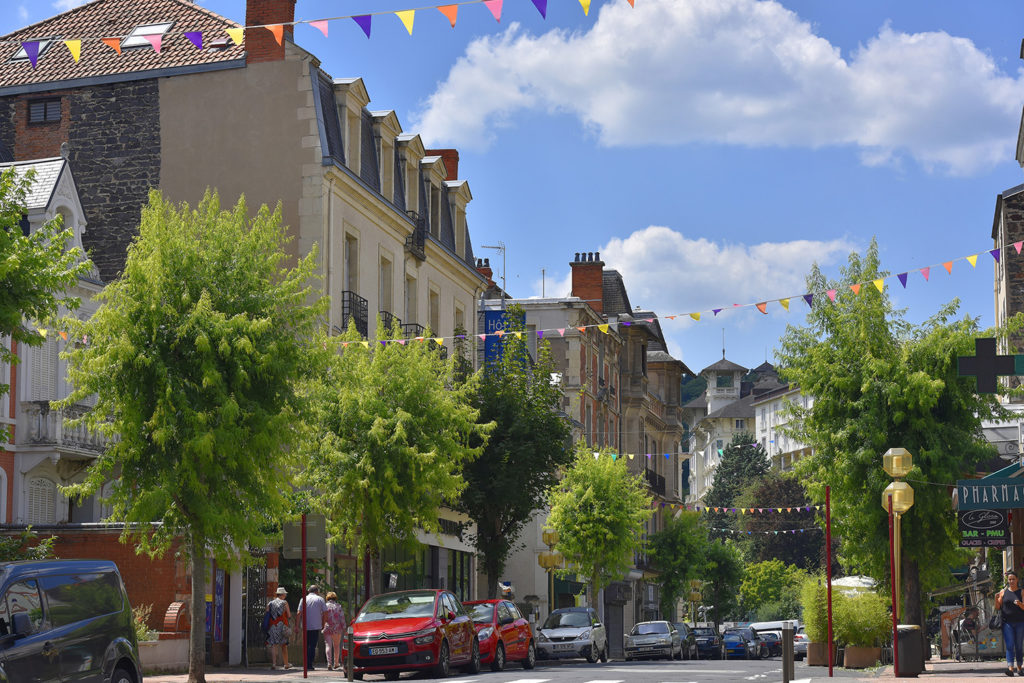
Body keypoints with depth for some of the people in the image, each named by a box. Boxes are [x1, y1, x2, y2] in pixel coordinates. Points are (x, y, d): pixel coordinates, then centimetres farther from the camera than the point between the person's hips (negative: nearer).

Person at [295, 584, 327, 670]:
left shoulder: (304, 599, 6)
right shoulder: (320, 599, 2)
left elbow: (299, 613, 1)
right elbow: (324, 613, 0)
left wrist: (297, 626, 3)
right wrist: (323, 624, 9)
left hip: (306, 627, 2)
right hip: (316, 626, -2)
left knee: (306, 646, 13)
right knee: (312, 646, -1)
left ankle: (306, 665, 14)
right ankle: (309, 665, -8)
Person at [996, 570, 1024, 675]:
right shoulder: (1003, 592, 9)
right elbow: (998, 607, 11)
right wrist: (996, 599, -8)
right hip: (1007, 622, 0)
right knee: (1009, 646, -10)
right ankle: (1010, 668, -19)